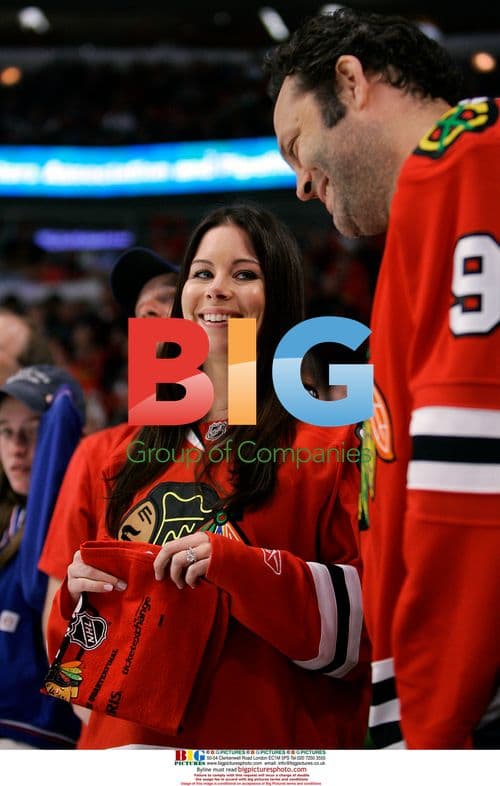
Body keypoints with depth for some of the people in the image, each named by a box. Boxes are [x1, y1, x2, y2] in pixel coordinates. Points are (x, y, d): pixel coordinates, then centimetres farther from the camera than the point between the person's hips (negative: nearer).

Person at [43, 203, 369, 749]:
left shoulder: (330, 444, 2)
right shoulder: (129, 459, 18)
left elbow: (368, 618, -6)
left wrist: (243, 566, -17)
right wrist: (80, 591, 2)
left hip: (270, 738, -4)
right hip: (125, 736, 4)